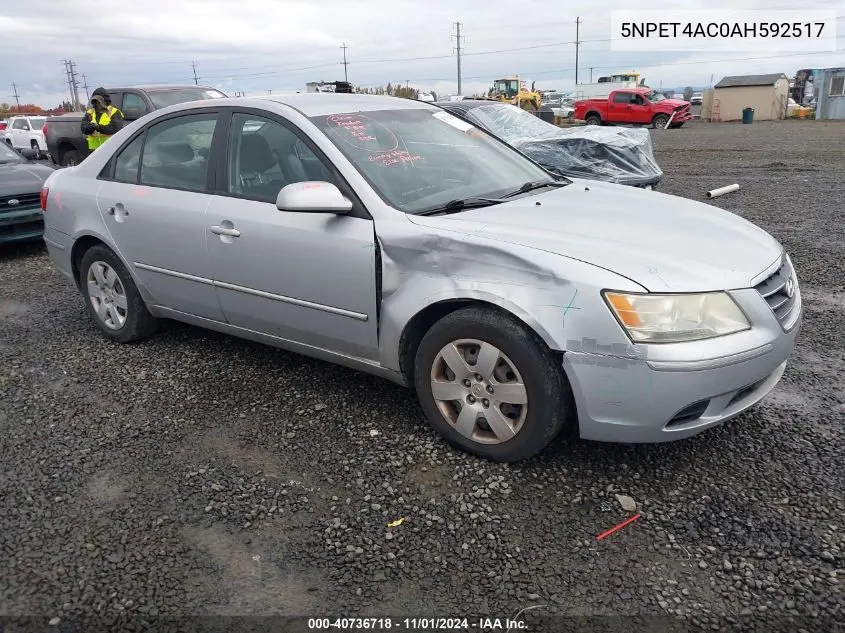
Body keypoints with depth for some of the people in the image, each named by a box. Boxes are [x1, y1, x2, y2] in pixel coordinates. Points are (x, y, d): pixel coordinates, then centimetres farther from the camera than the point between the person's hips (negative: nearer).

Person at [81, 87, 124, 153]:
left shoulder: (114, 113, -1)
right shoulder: (90, 112, 13)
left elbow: (116, 128, -17)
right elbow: (84, 128, 1)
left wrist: (99, 127, -23)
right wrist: (89, 127, -23)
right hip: (94, 150, 5)